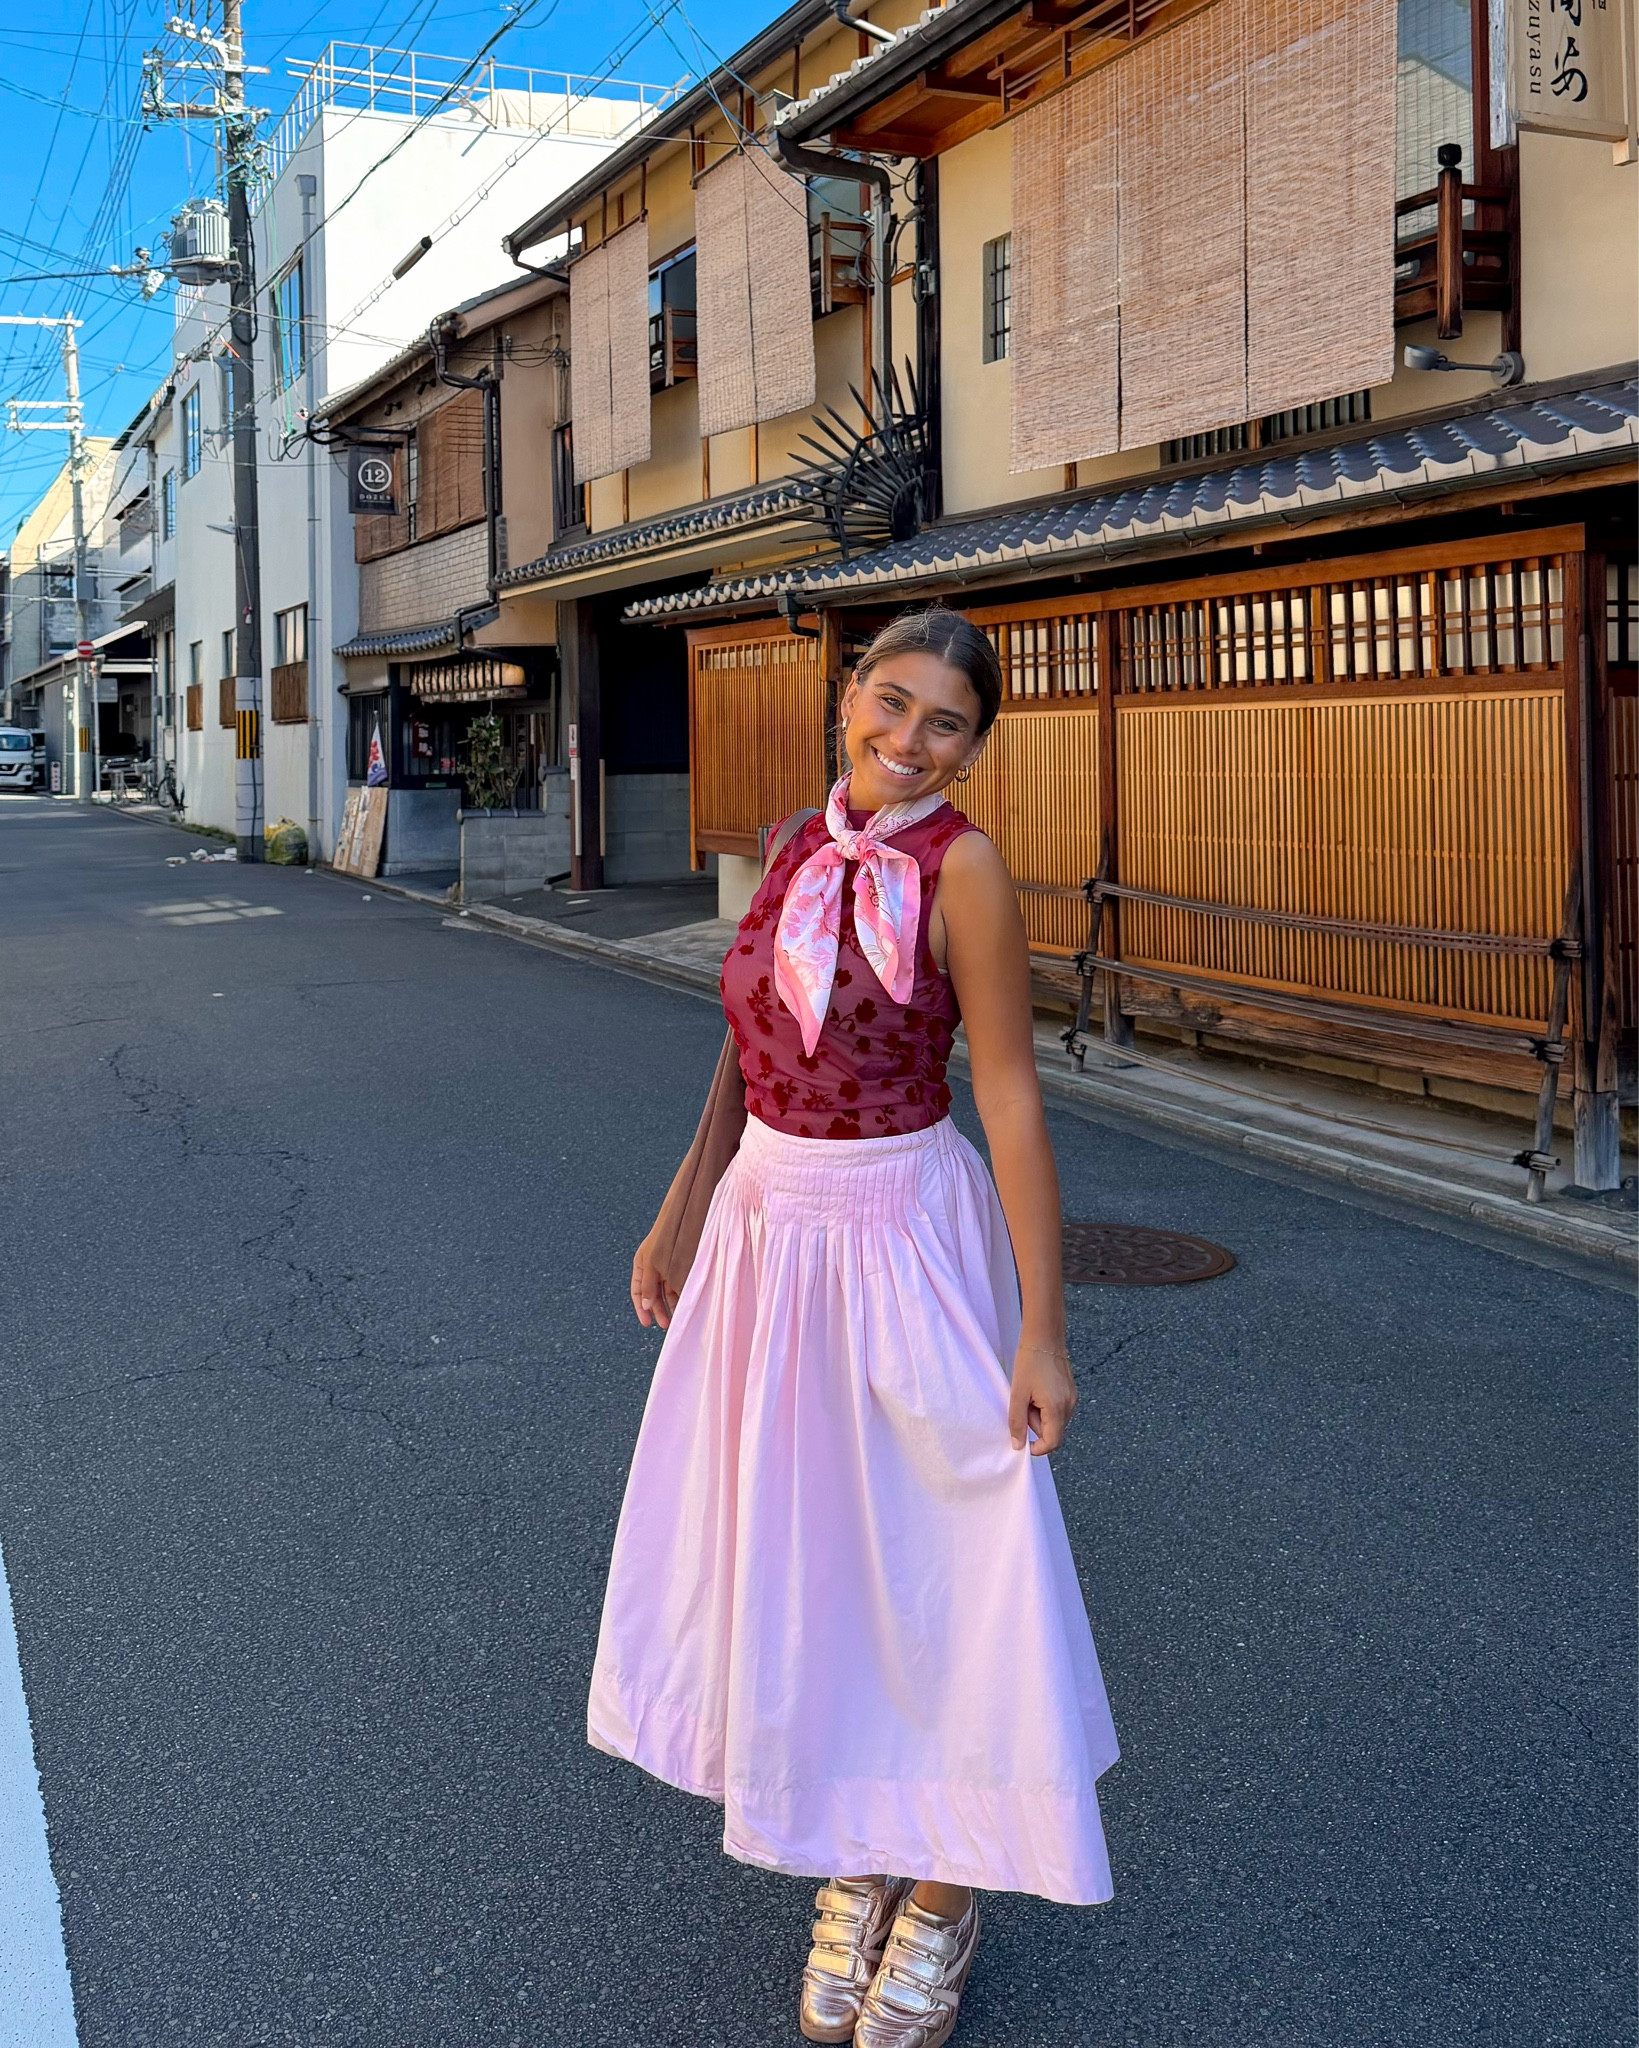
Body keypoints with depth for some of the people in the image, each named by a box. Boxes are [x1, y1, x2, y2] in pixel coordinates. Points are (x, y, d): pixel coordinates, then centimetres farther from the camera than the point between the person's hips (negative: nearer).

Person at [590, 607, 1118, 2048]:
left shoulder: (961, 869, -14)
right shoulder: (797, 849, 5)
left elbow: (1010, 1092, -15)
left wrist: (1042, 1326, -16)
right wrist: (680, 1219, 15)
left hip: (902, 1240, -6)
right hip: (768, 1227, 7)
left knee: (928, 1563, 6)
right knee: (794, 1560, 16)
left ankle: (943, 1891, 28)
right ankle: (853, 1868, 36)